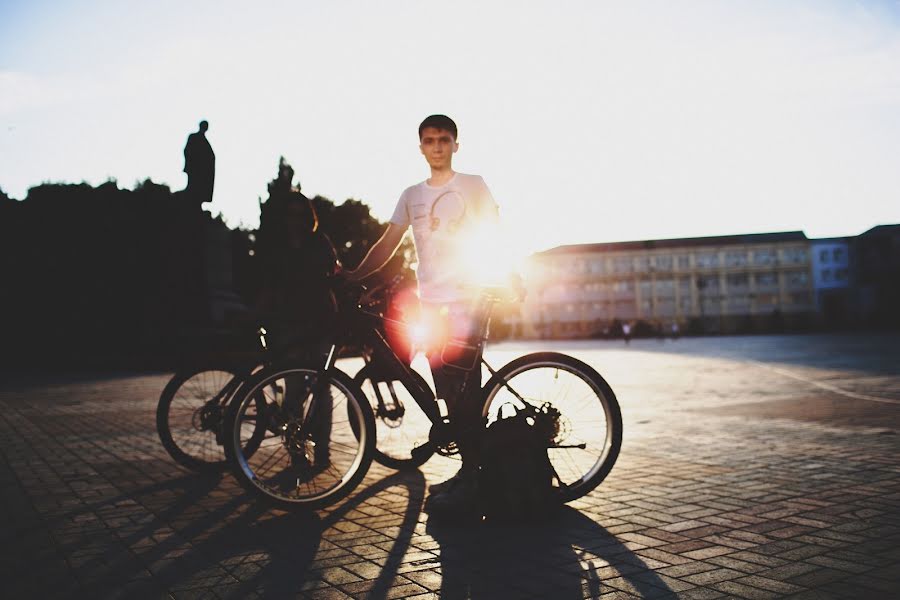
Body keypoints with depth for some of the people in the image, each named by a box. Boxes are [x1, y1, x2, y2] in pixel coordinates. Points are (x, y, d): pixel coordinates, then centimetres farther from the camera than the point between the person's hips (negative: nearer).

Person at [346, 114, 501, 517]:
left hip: (466, 298, -5)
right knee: (448, 392, 6)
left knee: (465, 389, -11)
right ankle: (469, 468, 16)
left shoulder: (473, 185, 5)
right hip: (430, 301, 5)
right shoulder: (411, 195, 16)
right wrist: (353, 275, 1)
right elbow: (388, 243, 12)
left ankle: (473, 475, -6)